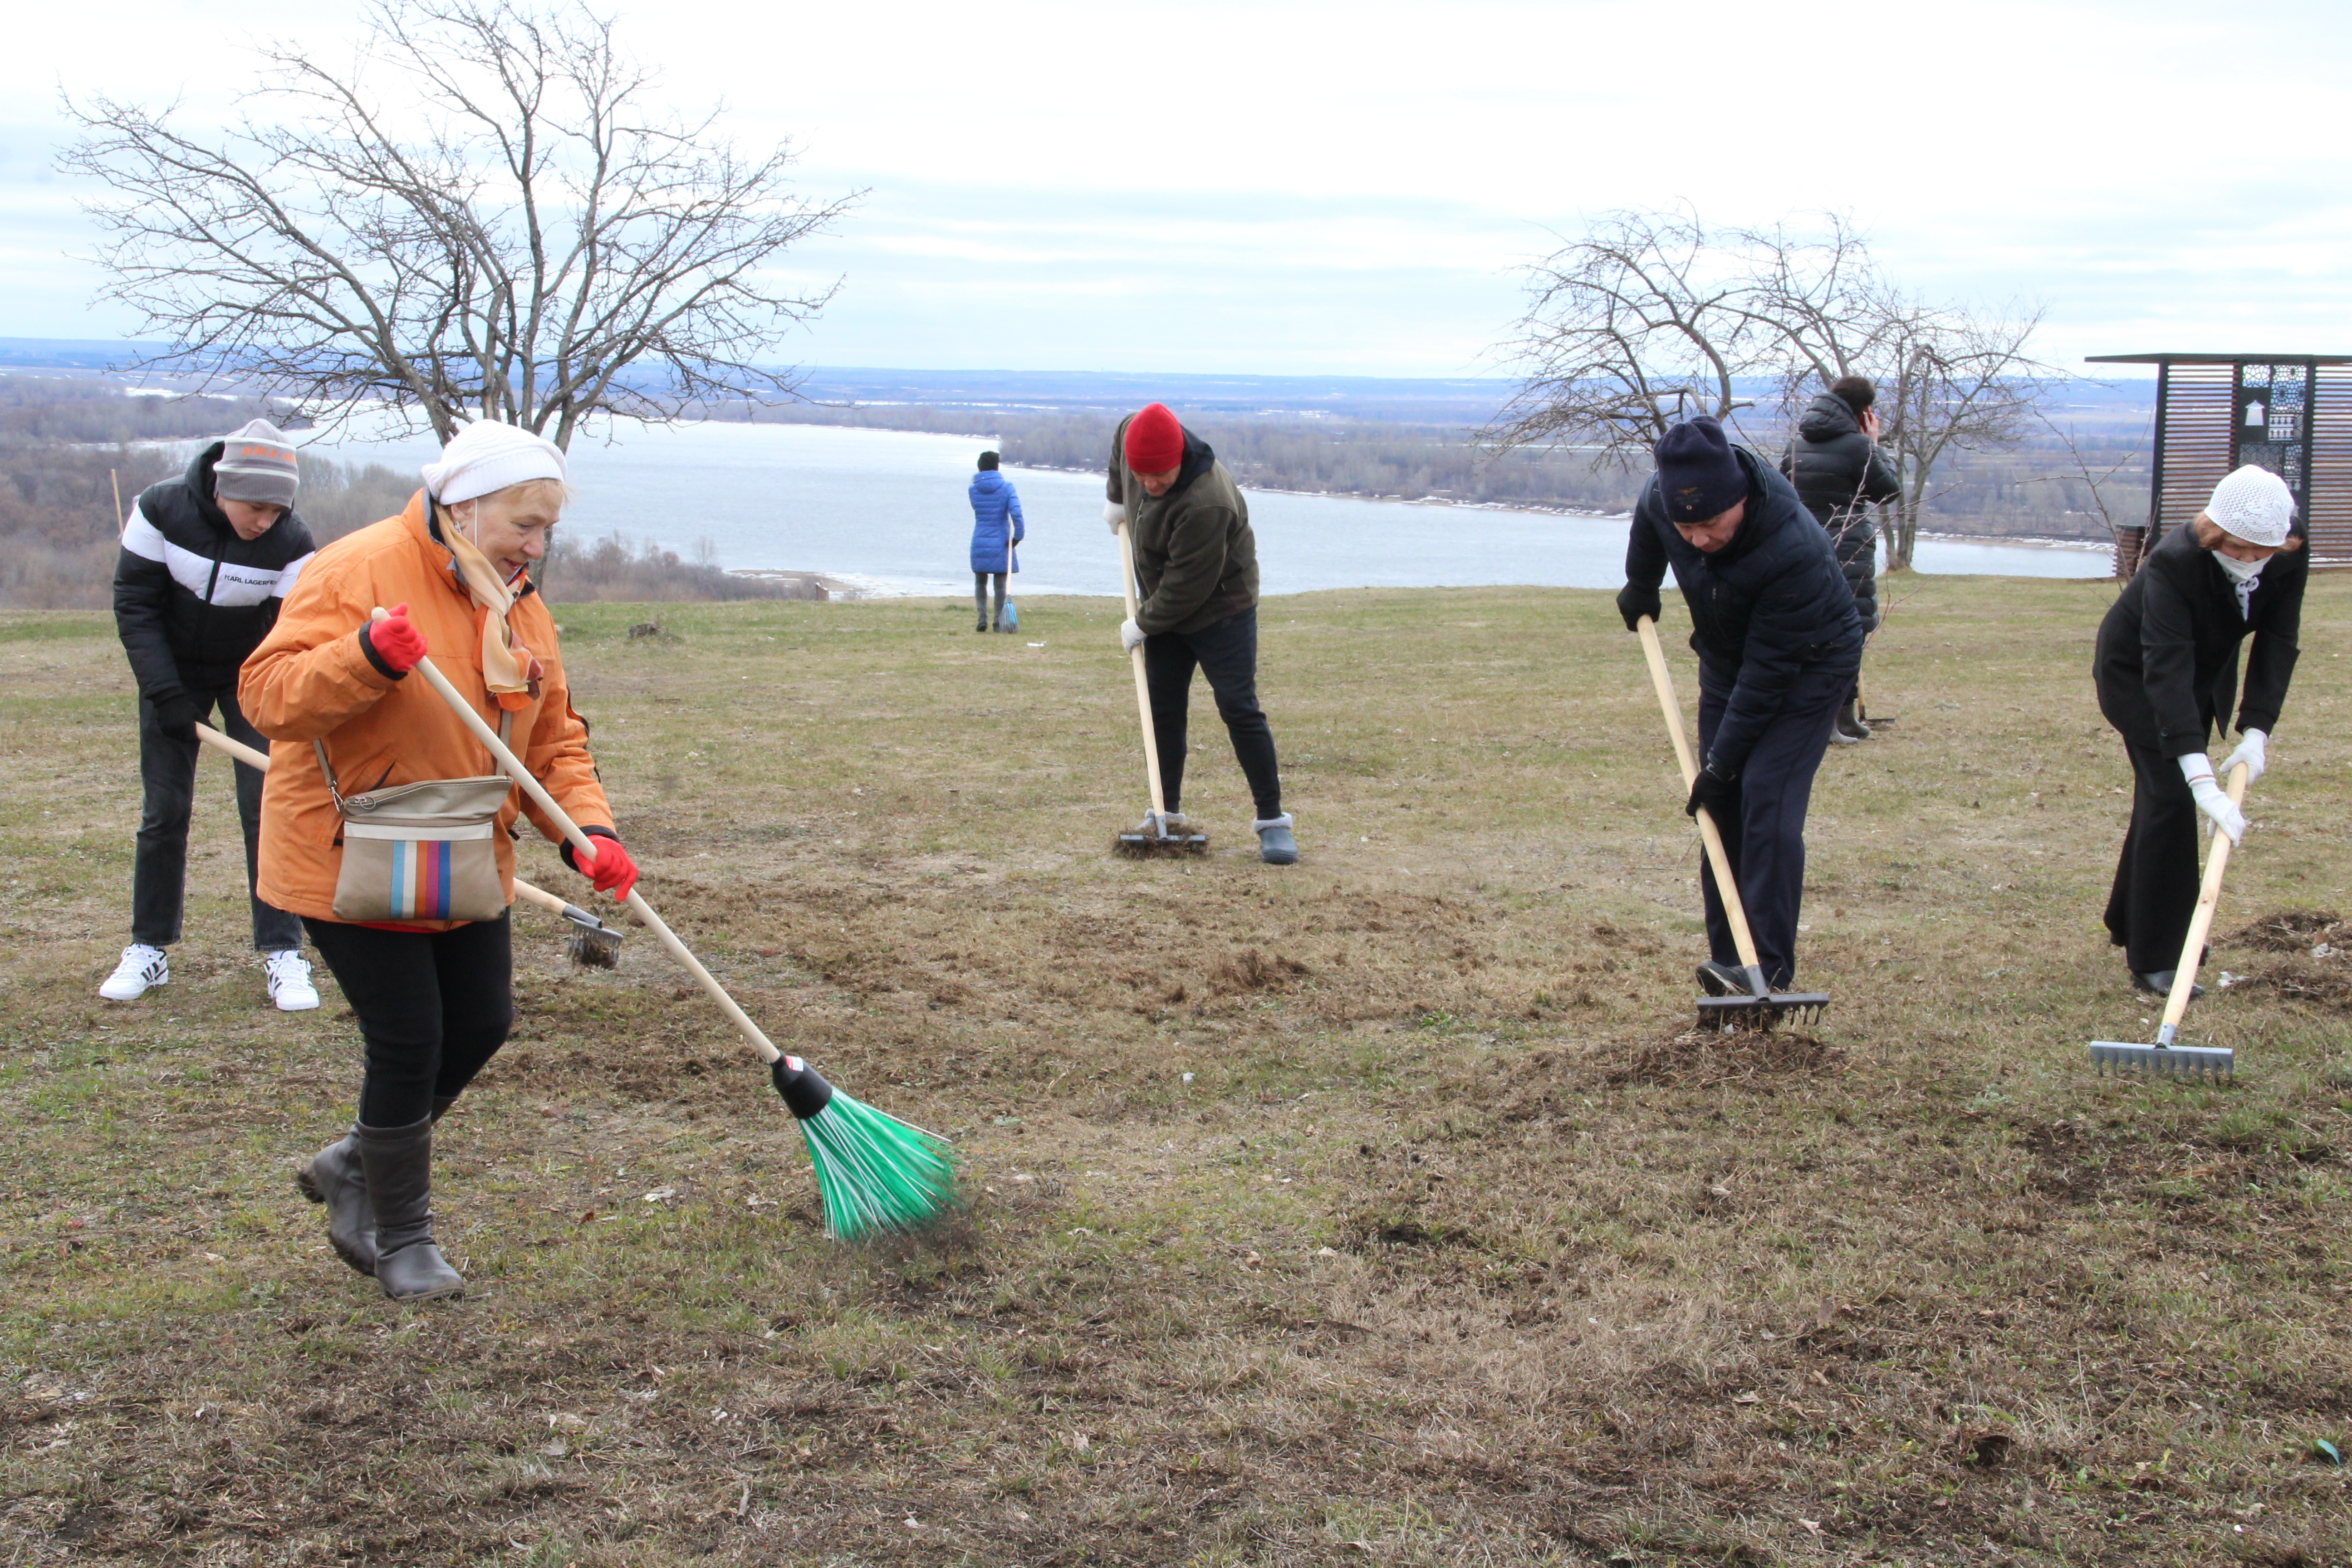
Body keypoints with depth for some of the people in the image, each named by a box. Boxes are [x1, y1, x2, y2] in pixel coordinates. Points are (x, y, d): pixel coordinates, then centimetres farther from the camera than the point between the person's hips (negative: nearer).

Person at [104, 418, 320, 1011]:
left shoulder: (291, 543, -23)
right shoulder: (160, 511, -21)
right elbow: (134, 605, -13)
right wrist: (165, 693, -19)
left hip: (252, 676, -1)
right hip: (173, 672, 1)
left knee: (267, 806, -9)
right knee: (164, 811, 1)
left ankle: (283, 954, -2)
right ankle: (149, 951, 14)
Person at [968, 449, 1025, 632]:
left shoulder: (973, 490, -1)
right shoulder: (1007, 487, -7)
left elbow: (979, 510, 8)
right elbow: (1016, 514, -16)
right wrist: (1019, 535, -8)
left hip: (980, 543, 1)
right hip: (1001, 543, -1)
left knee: (980, 583, 14)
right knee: (1000, 584, 7)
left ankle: (982, 617, -1)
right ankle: (998, 622, 8)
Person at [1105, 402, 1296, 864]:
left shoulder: (1206, 504, -37)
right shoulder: (1133, 436, -13)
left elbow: (1187, 587, -30)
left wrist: (1142, 625, -16)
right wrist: (1117, 499, 21)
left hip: (1220, 609, -7)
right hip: (1164, 608, 8)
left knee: (1239, 710, -12)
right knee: (1164, 711, 7)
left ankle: (1272, 819, -7)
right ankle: (1166, 812, 16)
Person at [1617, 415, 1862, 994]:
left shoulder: (1794, 551, -39)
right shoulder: (1662, 496, -21)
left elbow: (1769, 670, -31)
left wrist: (1722, 762, -26)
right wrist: (1639, 592, 25)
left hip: (1810, 668, -6)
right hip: (1727, 661, 6)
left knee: (1767, 805, -18)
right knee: (1721, 807, 2)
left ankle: (1769, 972, -16)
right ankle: (1727, 960, 9)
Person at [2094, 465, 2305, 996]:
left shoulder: (2289, 560, -23)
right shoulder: (2175, 563, -39)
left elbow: (2277, 646, -19)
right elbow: (2166, 671, -46)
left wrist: (2257, 732, -31)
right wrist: (2201, 778, -53)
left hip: (2207, 675, 6)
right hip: (2135, 674, -6)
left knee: (2163, 794, 16)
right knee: (2170, 796, -15)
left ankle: (2129, 922, 34)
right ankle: (2153, 961, -11)